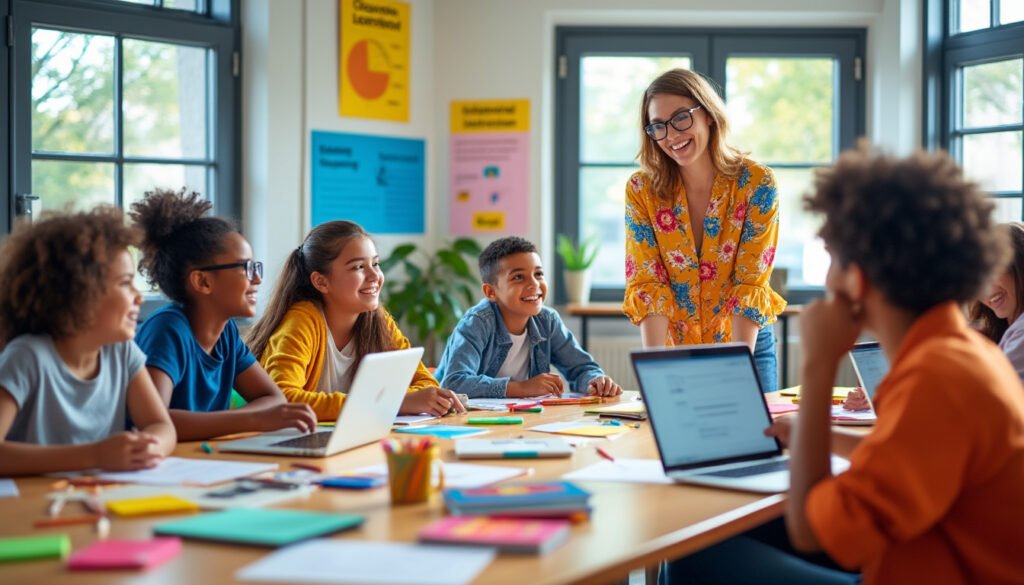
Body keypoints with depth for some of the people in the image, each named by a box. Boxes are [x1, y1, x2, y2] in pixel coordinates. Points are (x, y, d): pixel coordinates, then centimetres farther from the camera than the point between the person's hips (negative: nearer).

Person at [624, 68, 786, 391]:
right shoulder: (641, 189, -8)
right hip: (672, 352, 1)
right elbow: (648, 285, -13)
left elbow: (750, 286, -18)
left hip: (746, 345, -1)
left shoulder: (756, 183, -13)